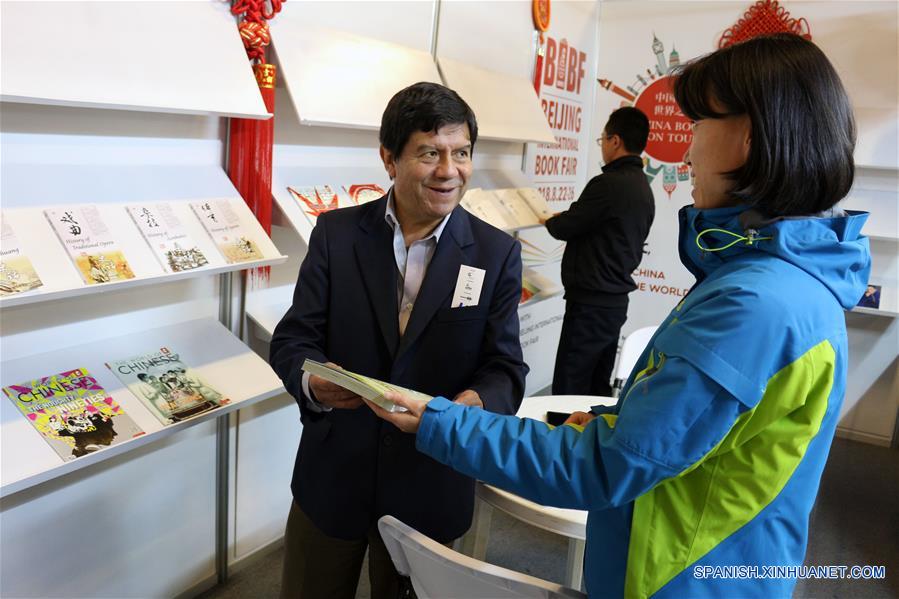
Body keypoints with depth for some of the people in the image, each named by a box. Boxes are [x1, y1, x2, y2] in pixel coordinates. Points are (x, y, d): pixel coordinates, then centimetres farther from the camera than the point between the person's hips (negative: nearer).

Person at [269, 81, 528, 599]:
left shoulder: (497, 253, -6)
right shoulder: (336, 232, -5)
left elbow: (505, 367, -7)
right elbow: (293, 338, -5)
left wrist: (477, 402, -31)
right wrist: (313, 381, -28)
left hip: (430, 485, 0)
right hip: (333, 476, 1)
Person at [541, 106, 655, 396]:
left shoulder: (608, 183, -17)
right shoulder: (644, 188, 11)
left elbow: (564, 228, -11)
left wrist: (549, 221, 10)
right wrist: (565, 220, 18)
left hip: (590, 303, -9)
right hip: (615, 299, 9)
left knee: (567, 392, -4)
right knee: (597, 390, 16)